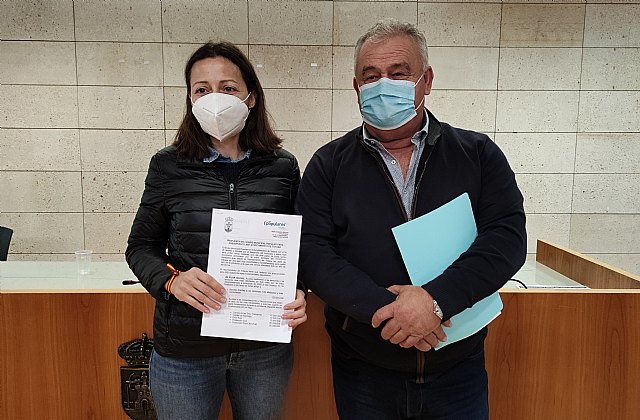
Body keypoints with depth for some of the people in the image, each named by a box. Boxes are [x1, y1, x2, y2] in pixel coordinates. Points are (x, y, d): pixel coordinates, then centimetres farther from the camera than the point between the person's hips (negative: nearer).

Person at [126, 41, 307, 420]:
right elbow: (141, 246, 2)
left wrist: (299, 292, -12)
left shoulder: (283, 167, -2)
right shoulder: (168, 166, -4)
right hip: (185, 348, -1)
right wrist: (170, 279, -18)